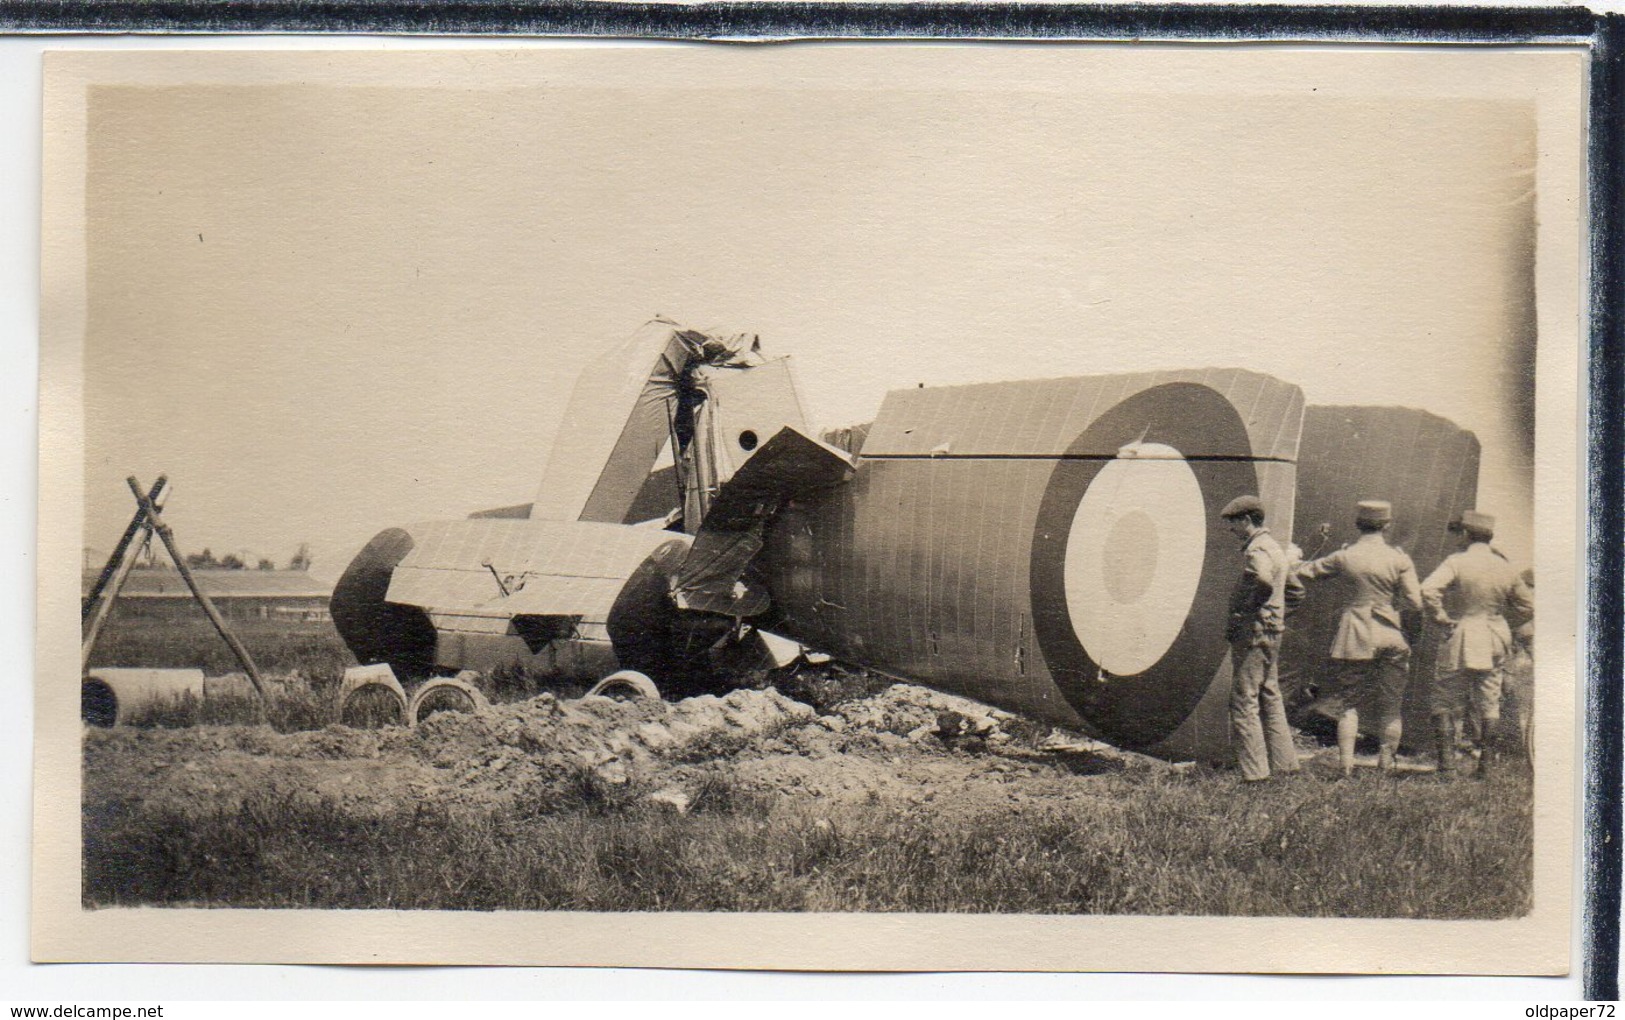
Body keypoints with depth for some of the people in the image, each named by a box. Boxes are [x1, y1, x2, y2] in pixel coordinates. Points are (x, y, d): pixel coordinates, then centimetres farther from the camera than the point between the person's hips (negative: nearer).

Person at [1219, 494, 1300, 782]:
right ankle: (1285, 764, 20)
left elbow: (1264, 581, -36)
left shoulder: (1257, 549, -15)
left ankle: (1254, 772, -6)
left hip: (1253, 632, -10)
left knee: (1244, 702, -6)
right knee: (1270, 699, 16)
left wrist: (1245, 609, -22)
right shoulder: (1274, 547, 17)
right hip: (1272, 633, 10)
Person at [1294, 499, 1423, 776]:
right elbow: (1415, 603, -5)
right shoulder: (1399, 559, -5)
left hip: (1355, 638, -1)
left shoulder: (1345, 557, -4)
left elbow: (1303, 573, 5)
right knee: (1390, 707, 12)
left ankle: (1346, 764, -1)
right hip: (1391, 637, 1)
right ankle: (1386, 764, 14)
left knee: (1347, 704, 7)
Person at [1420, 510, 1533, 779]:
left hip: (1461, 640, -5)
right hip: (1495, 642, 5)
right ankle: (1487, 765, 15)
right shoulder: (1505, 568, 3)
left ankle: (1447, 766, -3)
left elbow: (1428, 589, -28)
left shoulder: (1456, 562, -12)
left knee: (1445, 703, 4)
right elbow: (1527, 607, 12)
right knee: (1488, 704, 14)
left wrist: (1440, 616, -14)